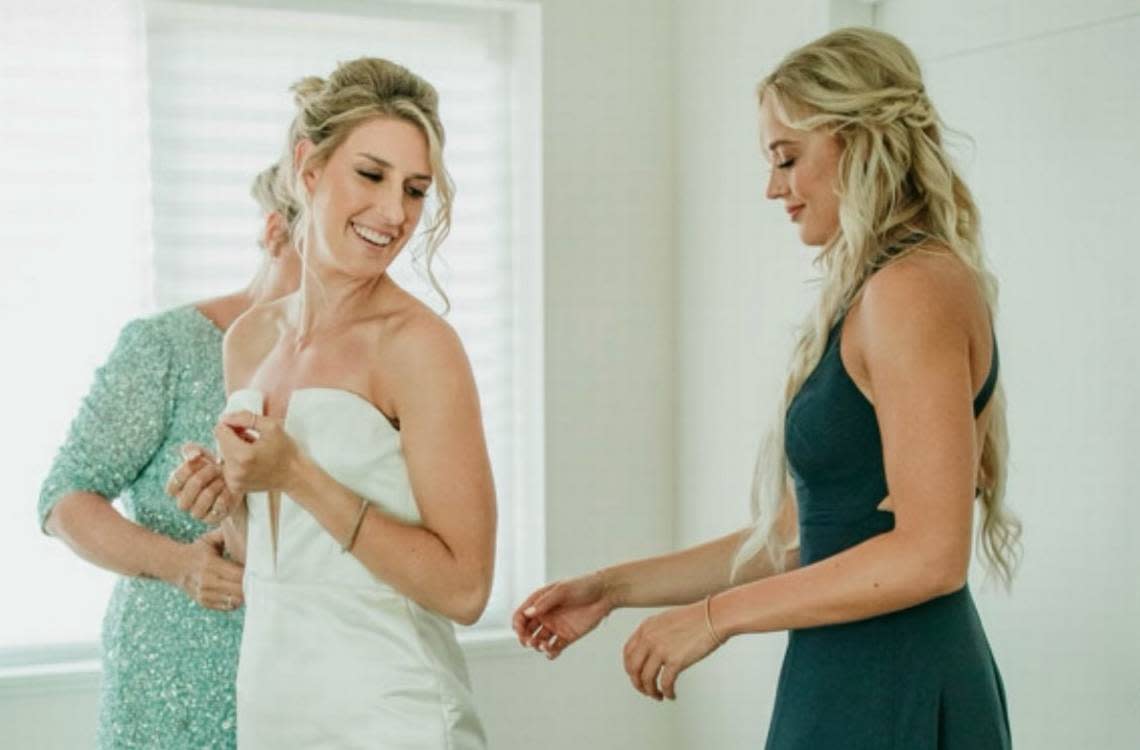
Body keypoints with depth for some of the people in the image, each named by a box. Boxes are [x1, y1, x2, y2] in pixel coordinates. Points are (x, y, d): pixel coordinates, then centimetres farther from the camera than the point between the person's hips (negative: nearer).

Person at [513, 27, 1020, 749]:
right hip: (851, 687, 8)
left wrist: (717, 616, -15)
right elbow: (800, 536, 15)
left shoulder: (913, 289, -15)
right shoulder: (872, 295, 14)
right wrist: (612, 588, 13)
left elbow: (930, 554, -21)